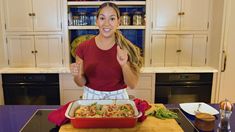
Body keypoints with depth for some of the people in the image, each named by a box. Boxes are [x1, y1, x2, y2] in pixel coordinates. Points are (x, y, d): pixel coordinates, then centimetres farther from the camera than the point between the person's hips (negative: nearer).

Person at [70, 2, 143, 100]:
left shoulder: (126, 49, -9)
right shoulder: (83, 48, -7)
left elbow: (132, 84, -8)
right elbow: (81, 83, 1)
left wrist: (124, 65, -24)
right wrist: (77, 75, -20)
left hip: (118, 97, 0)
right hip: (91, 97, 1)